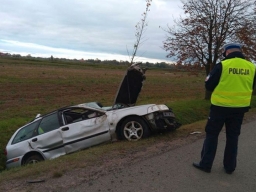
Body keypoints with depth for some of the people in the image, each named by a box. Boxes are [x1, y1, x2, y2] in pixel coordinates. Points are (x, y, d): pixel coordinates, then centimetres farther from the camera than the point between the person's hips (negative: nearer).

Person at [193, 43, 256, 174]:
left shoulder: (222, 65, -12)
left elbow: (209, 86, -7)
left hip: (220, 106, -4)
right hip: (240, 108, 4)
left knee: (211, 134, 8)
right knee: (233, 137, 15)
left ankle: (205, 164, 12)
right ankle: (230, 166, 23)